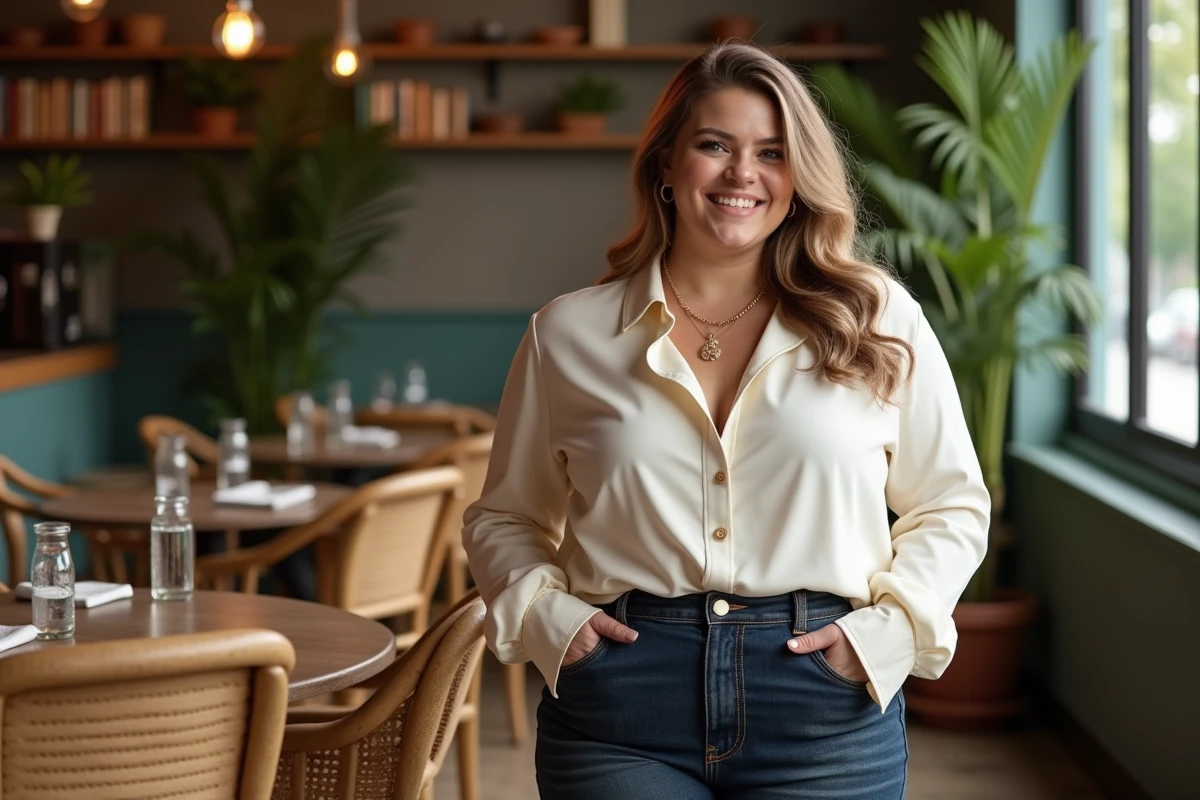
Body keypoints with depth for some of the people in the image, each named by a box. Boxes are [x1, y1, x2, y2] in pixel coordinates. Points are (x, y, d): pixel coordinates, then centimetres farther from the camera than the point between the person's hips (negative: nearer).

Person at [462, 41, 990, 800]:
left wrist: (890, 628, -4)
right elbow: (504, 518, 14)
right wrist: (546, 616, -3)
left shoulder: (879, 321, 3)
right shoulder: (569, 334, 5)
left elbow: (951, 506, 10)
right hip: (621, 723, 0)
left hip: (825, 715, 0)